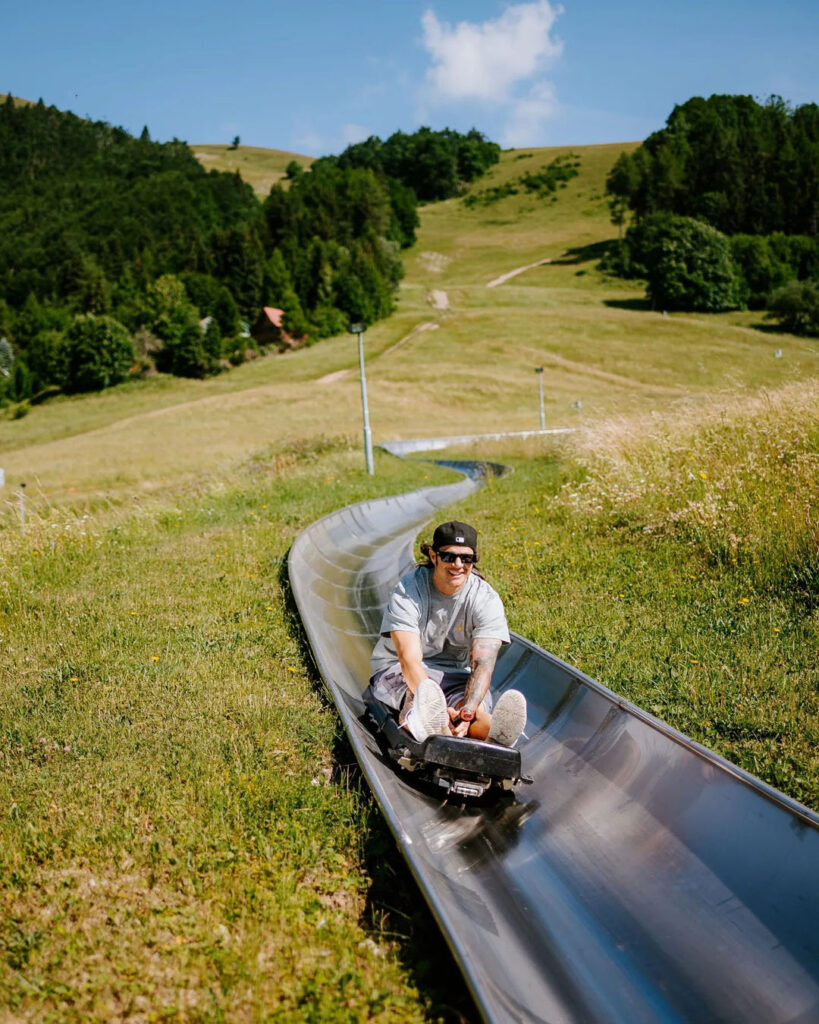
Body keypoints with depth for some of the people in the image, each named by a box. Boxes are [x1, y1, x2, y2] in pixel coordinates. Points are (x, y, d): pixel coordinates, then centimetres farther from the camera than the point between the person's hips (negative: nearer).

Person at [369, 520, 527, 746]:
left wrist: (467, 712, -41)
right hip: (398, 670, -2)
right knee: (416, 700, -40)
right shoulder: (407, 592, -16)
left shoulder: (487, 600, -9)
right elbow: (410, 659, -27)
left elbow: (482, 664, -21)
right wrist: (434, 707, -45)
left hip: (456, 675, 3)